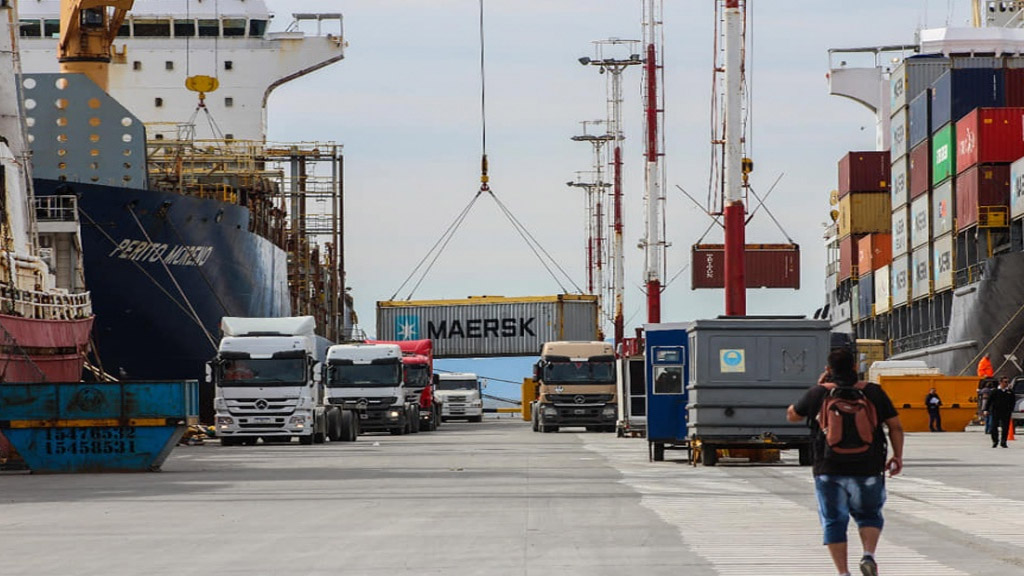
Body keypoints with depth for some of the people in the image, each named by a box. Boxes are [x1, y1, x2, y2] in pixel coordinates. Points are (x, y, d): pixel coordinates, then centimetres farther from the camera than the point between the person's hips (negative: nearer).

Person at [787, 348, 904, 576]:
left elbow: (791, 415, 16)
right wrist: (898, 456, 10)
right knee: (869, 515, 18)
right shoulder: (873, 392, 2)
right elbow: (895, 426, 2)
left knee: (834, 521, 8)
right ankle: (869, 555, -7)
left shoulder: (817, 393, -1)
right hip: (867, 470, 1)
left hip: (828, 470, -1)